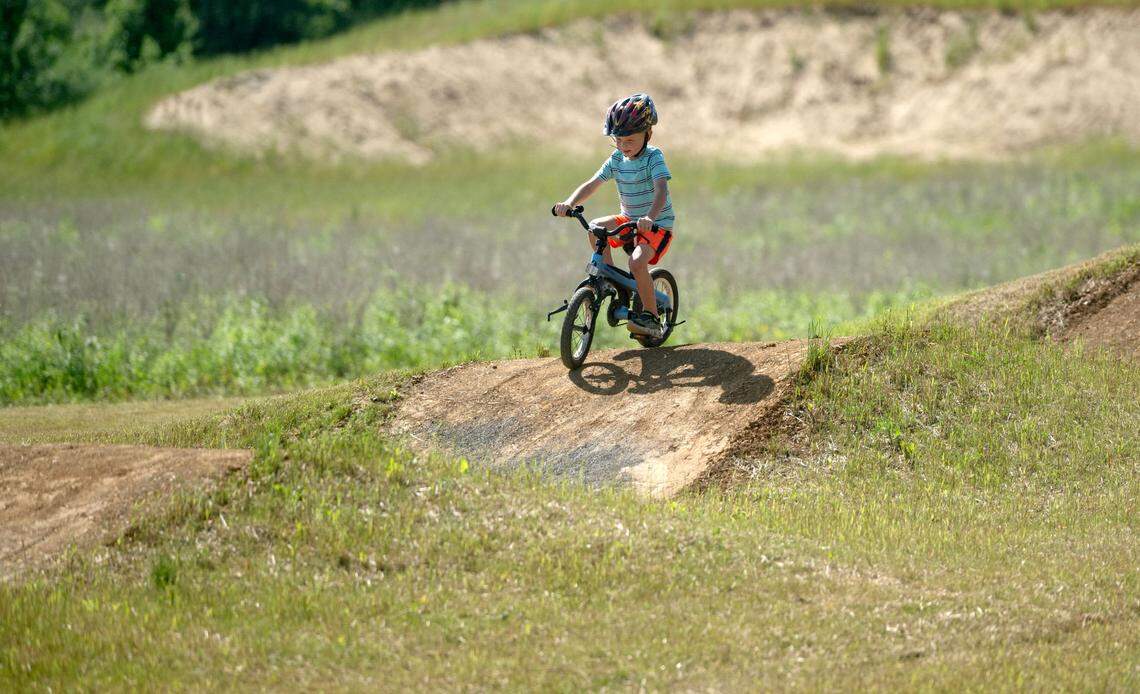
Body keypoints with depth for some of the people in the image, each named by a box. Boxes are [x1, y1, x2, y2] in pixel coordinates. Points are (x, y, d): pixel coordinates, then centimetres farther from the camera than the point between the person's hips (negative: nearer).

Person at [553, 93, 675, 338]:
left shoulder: (653, 158, -17)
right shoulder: (617, 159, 1)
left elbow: (661, 190, -33)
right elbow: (592, 184, -3)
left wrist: (650, 218, -51)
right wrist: (569, 204, -22)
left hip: (658, 225, -6)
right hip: (629, 220, 6)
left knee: (637, 262, -30)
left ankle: (652, 317, -14)